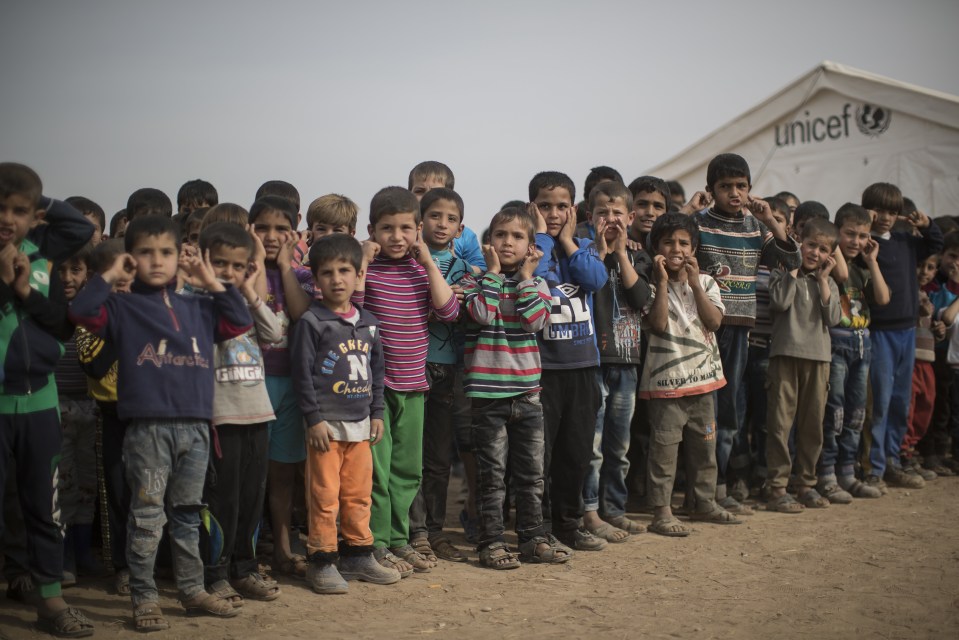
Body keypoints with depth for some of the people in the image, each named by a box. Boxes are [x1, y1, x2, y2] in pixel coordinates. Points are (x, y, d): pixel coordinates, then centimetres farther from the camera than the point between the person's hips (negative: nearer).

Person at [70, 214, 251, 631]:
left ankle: (192, 589, 23)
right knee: (147, 517, 0)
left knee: (187, 515, 14)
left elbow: (239, 323, 16)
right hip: (147, 428, -4)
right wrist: (109, 276, -4)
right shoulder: (123, 307, 3)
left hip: (195, 426, 4)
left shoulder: (197, 308, 14)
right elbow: (81, 311, -11)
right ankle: (144, 597, 9)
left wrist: (213, 284, 12)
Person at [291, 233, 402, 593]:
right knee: (325, 496, -2)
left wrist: (376, 414, 12)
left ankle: (358, 556, 24)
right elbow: (302, 374, -8)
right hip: (326, 424, -5)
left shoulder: (367, 323, 11)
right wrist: (314, 419, -12)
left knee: (359, 494, 12)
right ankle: (322, 562, 8)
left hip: (360, 424, 6)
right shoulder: (311, 322, -6)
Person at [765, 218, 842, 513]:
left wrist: (822, 279, -1)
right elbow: (780, 301, -16)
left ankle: (806, 483, 20)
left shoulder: (828, 283, 15)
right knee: (781, 421, -5)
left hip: (818, 356, 4)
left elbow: (833, 318, -1)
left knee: (813, 422, 9)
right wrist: (795, 269, -5)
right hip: (786, 353, -4)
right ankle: (777, 488, -2)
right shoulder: (782, 273, 4)